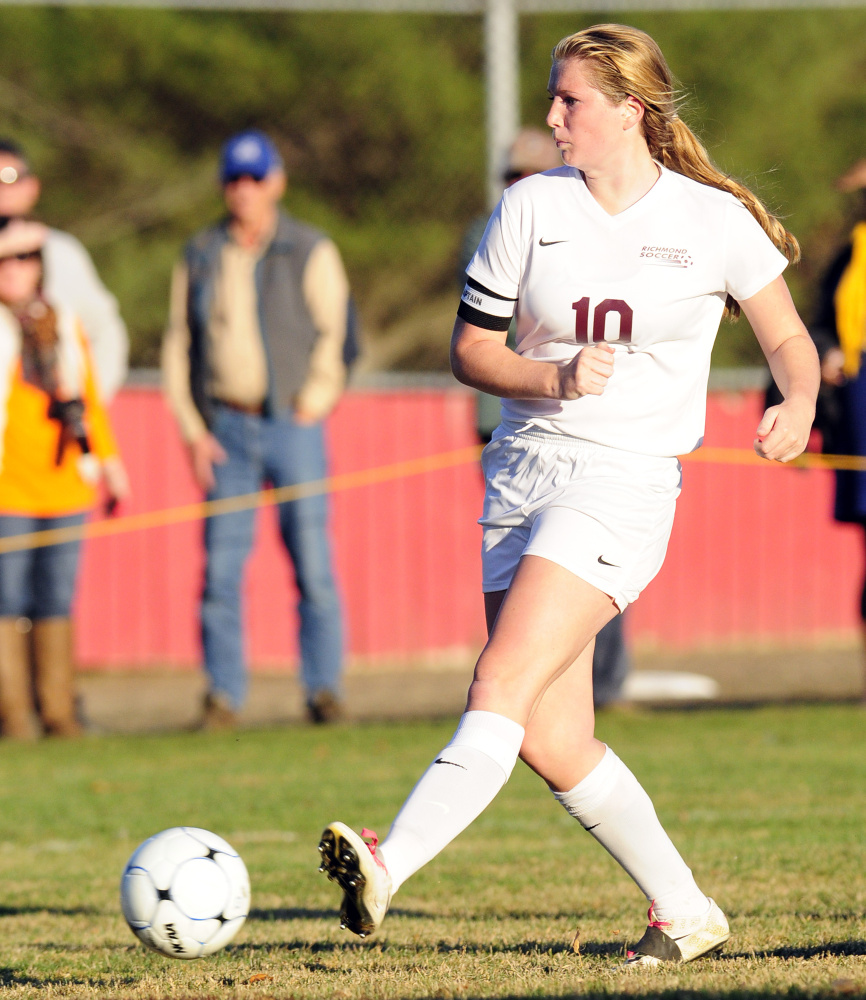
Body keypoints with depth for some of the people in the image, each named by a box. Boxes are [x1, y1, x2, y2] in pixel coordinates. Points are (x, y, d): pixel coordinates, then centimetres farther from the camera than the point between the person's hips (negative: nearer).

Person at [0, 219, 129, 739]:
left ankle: (59, 711, 10)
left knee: (57, 599, 6)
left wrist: (107, 460, 21)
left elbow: (88, 396, 22)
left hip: (64, 481, 5)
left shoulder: (63, 322, 14)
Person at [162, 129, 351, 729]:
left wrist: (310, 407, -8)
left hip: (292, 425, -2)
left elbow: (335, 334, 1)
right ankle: (224, 696, 2)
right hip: (226, 428, 2)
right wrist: (193, 432, 3)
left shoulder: (310, 252, 3)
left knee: (313, 562, -6)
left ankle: (324, 689, 1)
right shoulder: (200, 257, 11)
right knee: (221, 567, -2)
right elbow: (179, 346, 11)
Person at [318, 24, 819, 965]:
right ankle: (687, 914, 17)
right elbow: (470, 349, 8)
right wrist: (555, 378, -11)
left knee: (503, 685, -20)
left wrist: (798, 405, -12)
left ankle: (389, 868, -32)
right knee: (551, 740, 2)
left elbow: (788, 337, 10)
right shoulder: (530, 207, 6)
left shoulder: (714, 219, 0)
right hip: (524, 465, 5)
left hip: (627, 481, -5)